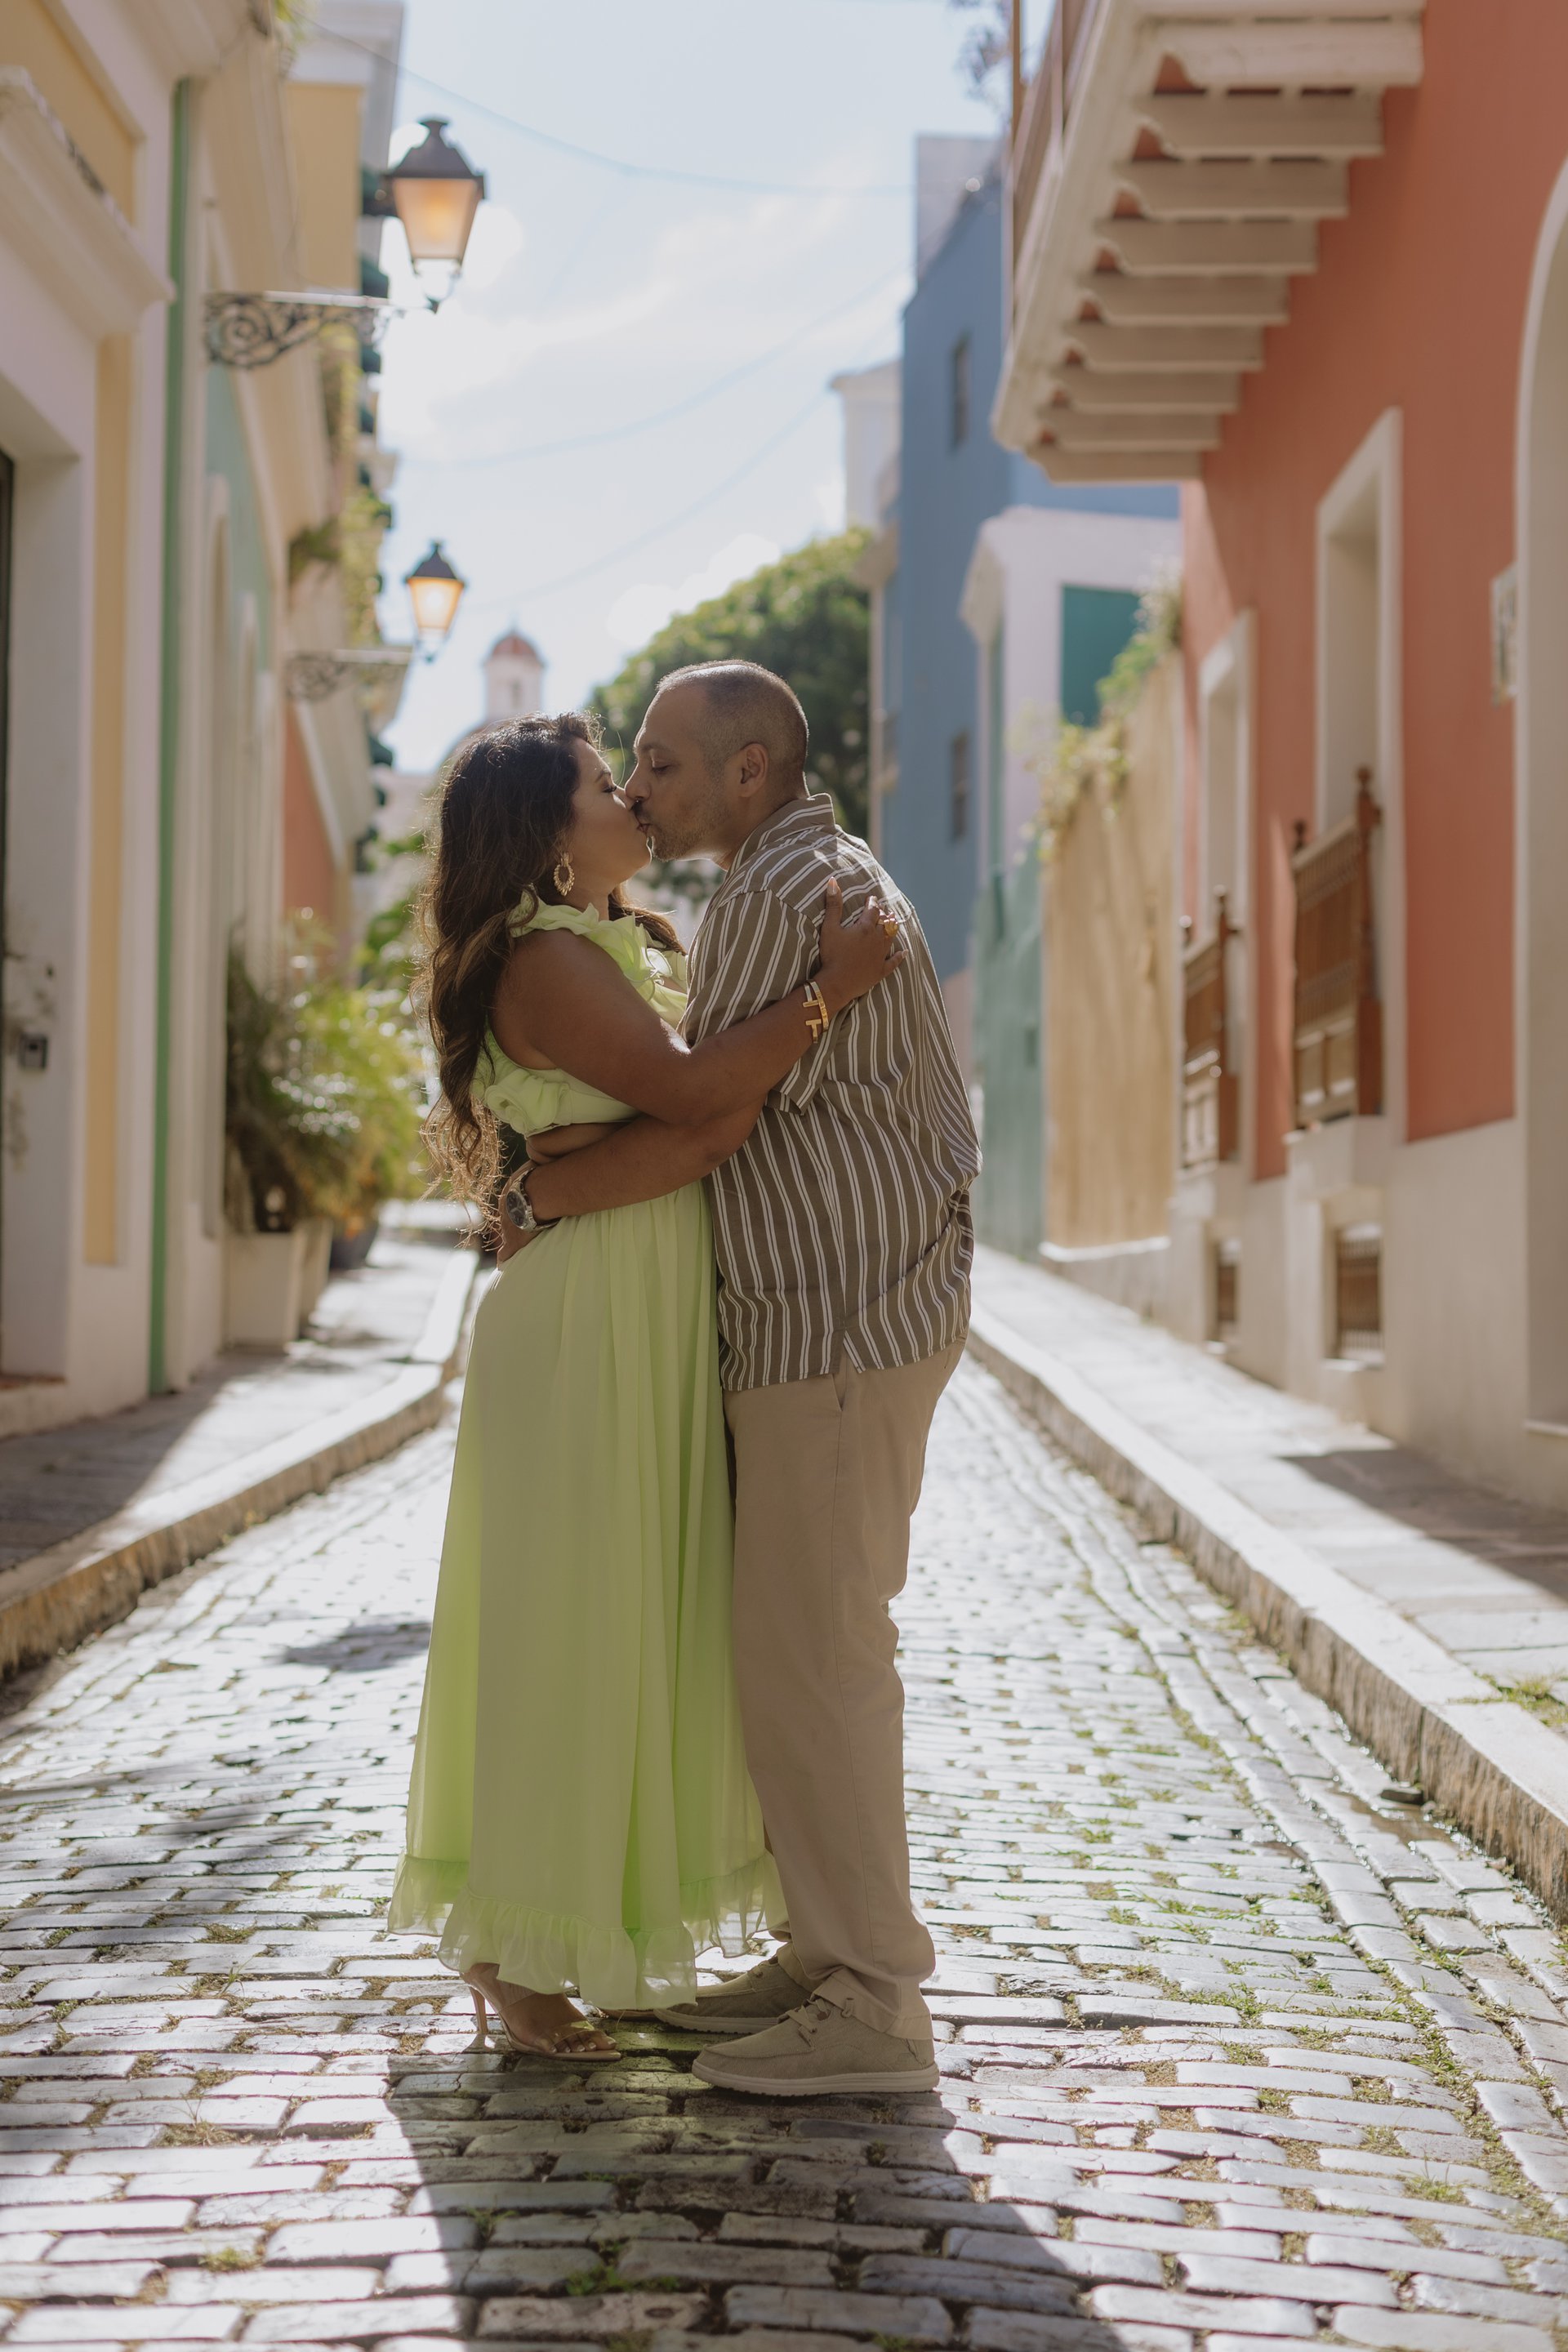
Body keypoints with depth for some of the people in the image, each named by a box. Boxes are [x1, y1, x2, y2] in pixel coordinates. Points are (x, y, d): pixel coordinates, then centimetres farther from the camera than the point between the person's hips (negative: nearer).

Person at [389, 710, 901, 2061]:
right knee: (563, 1630, -4)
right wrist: (829, 988, -21)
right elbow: (692, 1094, -26)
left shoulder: (637, 948, 17)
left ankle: (609, 1930, 23)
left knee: (646, 1627, 13)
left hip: (662, 1335, 10)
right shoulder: (542, 960, -13)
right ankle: (516, 1955, 6)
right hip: (580, 1329, -10)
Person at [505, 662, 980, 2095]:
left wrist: (536, 1196, -6)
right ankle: (831, 1959, 22)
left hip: (838, 1330, -11)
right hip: (851, 1313, 11)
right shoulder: (835, 875, 19)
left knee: (808, 1658, -7)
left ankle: (871, 2014, -2)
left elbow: (707, 1128, -18)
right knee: (811, 1646, 14)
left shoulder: (786, 891, -15)